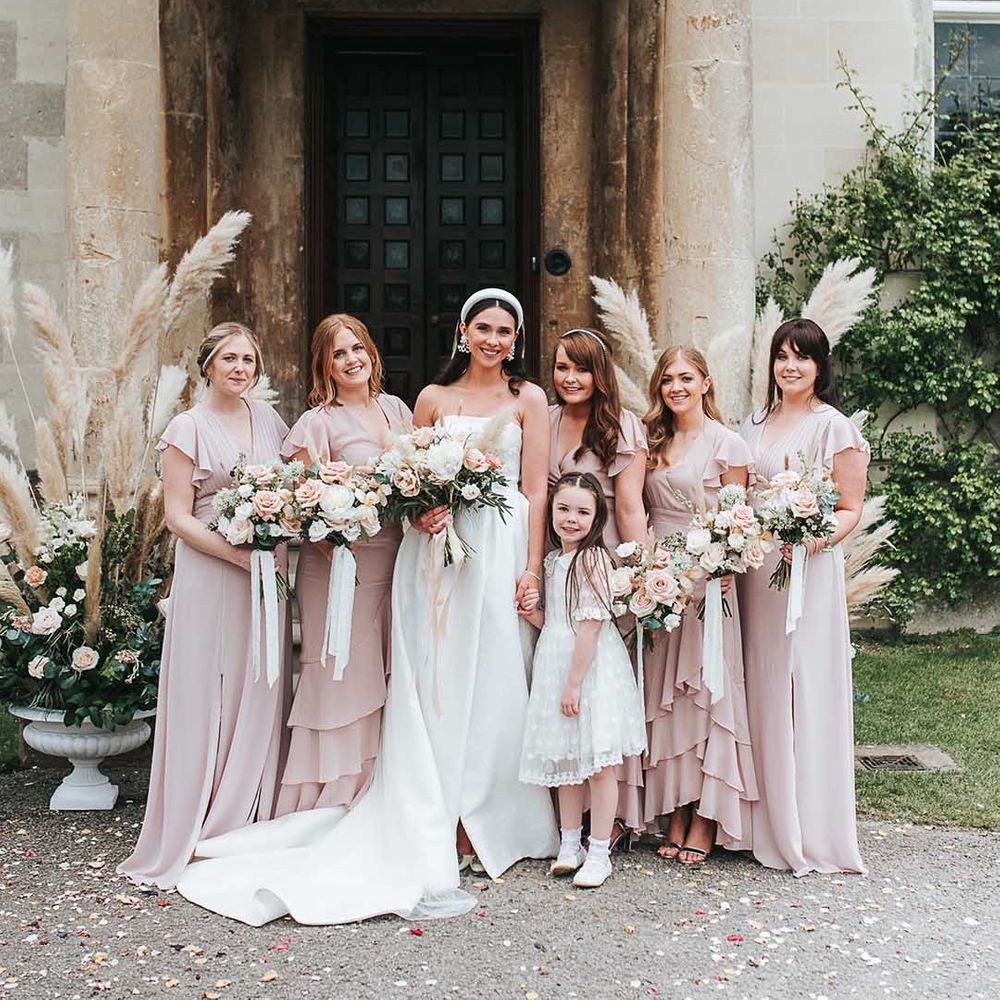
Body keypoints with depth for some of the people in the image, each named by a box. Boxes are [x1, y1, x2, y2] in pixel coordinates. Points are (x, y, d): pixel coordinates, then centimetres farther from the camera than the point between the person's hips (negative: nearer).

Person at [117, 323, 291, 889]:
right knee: (207, 698, -2)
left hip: (268, 576, 5)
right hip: (210, 574, -5)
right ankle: (195, 836, 7)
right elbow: (178, 517, -8)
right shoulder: (189, 429, -4)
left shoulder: (268, 419, 12)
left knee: (261, 695, 7)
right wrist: (243, 555, -17)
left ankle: (251, 823, 18)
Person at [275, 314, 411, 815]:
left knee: (385, 682, 9)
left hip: (394, 566, 6)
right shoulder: (318, 423, -6)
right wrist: (340, 555, -22)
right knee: (342, 679, -3)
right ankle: (328, 805, 9)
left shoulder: (396, 409, 12)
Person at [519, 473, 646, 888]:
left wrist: (575, 682, -19)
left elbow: (590, 626, -18)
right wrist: (532, 612, -1)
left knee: (599, 765, -1)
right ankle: (569, 845, 26)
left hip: (591, 669, -8)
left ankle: (599, 853, 8)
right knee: (565, 762, 15)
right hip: (556, 666, 8)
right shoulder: (553, 560, 12)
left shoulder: (592, 559, -14)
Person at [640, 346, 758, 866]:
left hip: (705, 580, -5)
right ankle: (673, 813, 13)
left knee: (705, 688, -3)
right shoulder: (654, 442, 13)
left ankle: (705, 818, 5)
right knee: (662, 693, 5)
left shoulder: (726, 444, -2)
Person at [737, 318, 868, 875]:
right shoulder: (755, 425, 15)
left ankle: (811, 833, 4)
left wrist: (811, 541, -23)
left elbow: (852, 509, -5)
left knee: (805, 693, -5)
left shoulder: (834, 427, -3)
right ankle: (769, 824, 15)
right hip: (755, 569, 6)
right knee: (762, 690, 6)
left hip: (808, 571, -6)